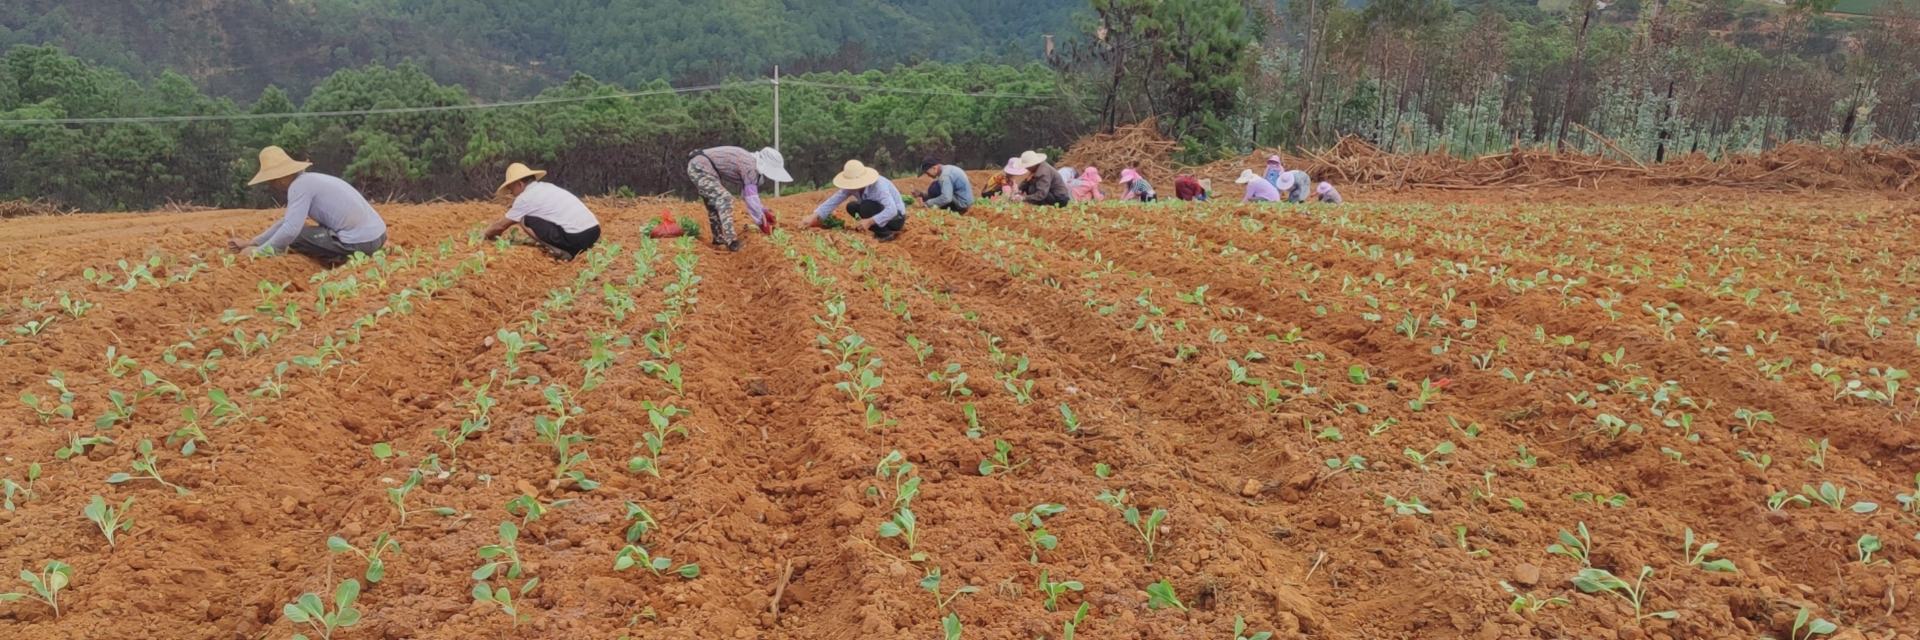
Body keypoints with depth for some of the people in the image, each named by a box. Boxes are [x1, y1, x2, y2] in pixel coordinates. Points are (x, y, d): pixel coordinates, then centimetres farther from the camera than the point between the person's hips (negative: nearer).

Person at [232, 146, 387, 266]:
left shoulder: (299, 186, -10)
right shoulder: (308, 179, 19)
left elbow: (290, 230, -18)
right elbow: (286, 221, 28)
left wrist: (258, 252, -5)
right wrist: (251, 243, 26)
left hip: (361, 241, -9)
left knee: (296, 237, 0)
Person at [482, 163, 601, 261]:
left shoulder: (525, 198, 1)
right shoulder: (546, 187, 23)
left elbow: (501, 226, 12)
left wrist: (488, 235, 29)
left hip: (575, 237, -8)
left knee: (525, 219, 2)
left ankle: (557, 251, -7)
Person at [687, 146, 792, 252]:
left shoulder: (750, 164, 11)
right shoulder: (750, 167, -19)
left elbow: (746, 194, 22)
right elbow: (751, 198, -21)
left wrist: (764, 211, 15)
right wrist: (762, 222, -14)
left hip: (697, 166, 11)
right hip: (700, 167, -11)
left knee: (714, 206, 19)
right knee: (724, 199, -20)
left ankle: (719, 241, 28)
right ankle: (731, 242, -23)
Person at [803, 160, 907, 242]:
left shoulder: (879, 186, -32)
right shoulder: (852, 186, -12)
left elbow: (891, 210, -40)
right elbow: (834, 199, -12)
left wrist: (869, 221, -41)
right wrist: (815, 218, -19)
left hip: (896, 217, -8)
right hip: (882, 211, 8)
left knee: (866, 207, -28)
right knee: (851, 207, -1)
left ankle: (886, 234, -11)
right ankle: (883, 229, 4)